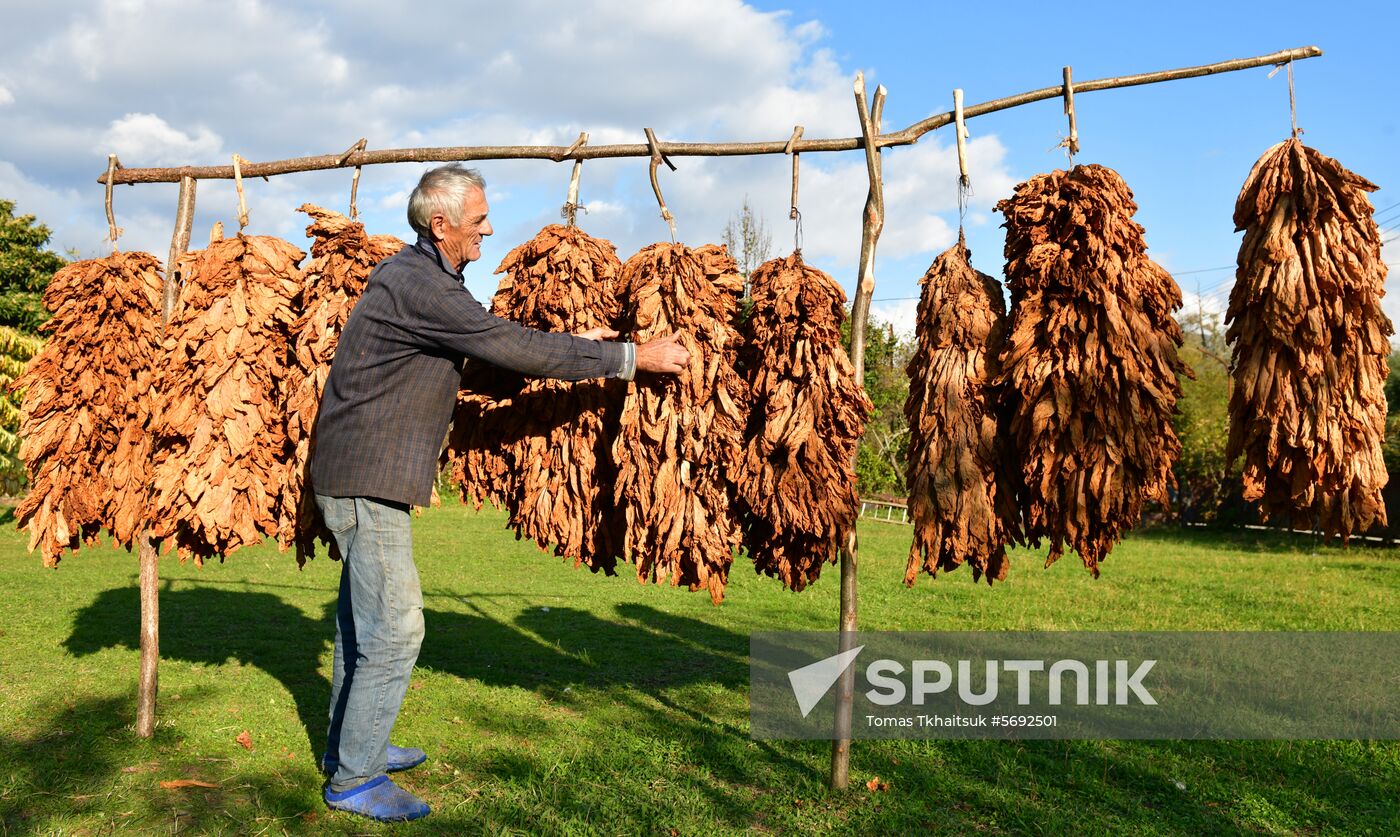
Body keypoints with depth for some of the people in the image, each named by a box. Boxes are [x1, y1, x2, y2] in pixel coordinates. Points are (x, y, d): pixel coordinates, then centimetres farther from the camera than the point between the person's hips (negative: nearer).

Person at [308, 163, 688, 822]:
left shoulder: (421, 276, 12)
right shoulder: (418, 284, -20)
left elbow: (494, 344, 16)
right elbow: (514, 349, -23)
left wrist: (573, 344, 9)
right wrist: (633, 357, -19)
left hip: (357, 472, 11)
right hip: (367, 478, -11)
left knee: (362, 619, 19)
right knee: (395, 628, -5)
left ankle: (348, 747, 34)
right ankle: (353, 780, 9)